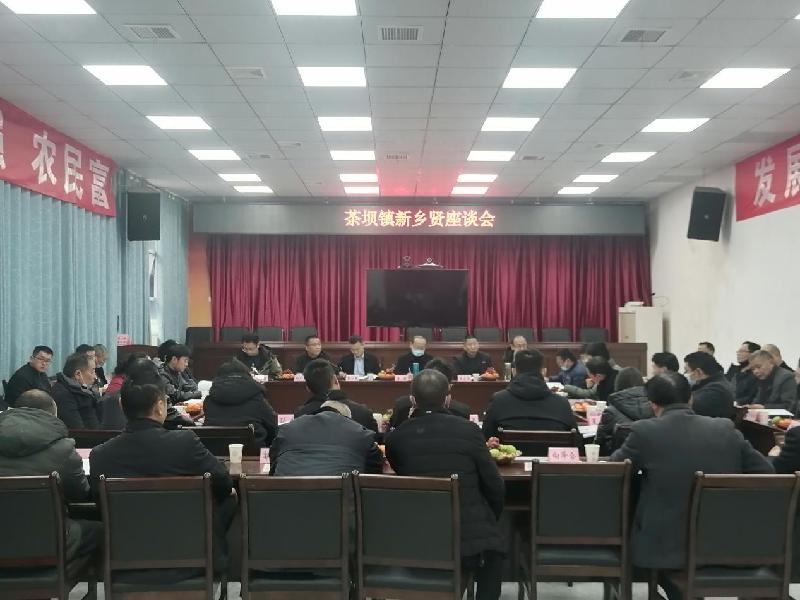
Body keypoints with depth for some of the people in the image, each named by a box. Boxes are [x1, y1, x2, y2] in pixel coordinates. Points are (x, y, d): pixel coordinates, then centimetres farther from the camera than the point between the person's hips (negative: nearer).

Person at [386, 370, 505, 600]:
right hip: (470, 537, -2)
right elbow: (495, 487, -4)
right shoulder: (468, 430, -9)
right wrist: (490, 521, 15)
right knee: (494, 543, 31)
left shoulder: (395, 437, -4)